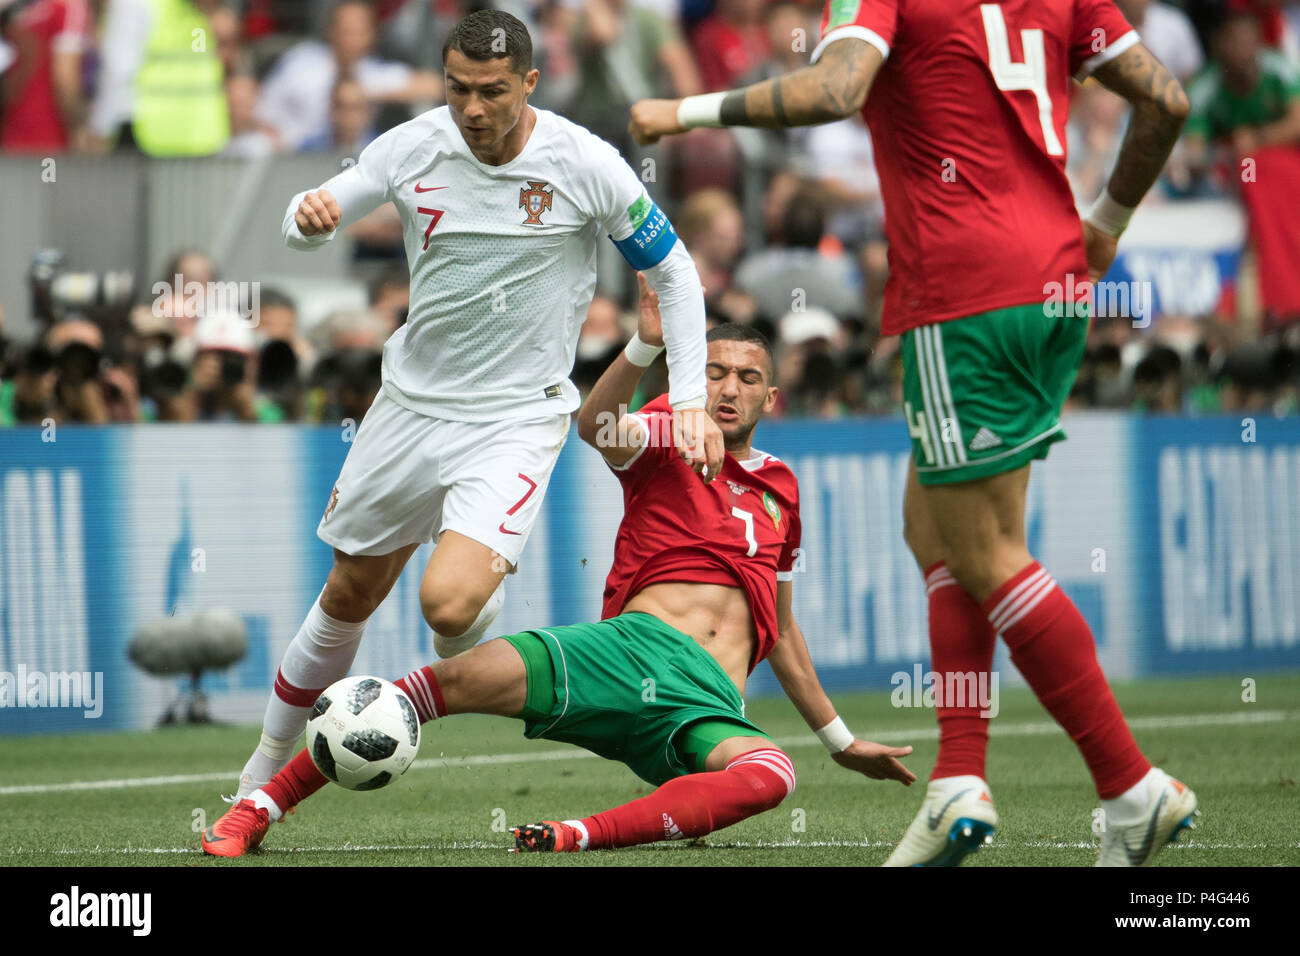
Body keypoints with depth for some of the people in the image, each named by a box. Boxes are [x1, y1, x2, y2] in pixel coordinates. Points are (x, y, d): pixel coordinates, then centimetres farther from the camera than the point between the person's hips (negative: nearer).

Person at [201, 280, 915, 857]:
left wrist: (841, 741, 37)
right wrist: (646, 345, -30)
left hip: (711, 707, 2)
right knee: (460, 677, -27)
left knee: (770, 774, -36)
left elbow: (780, 629, 35)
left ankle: (582, 836, -47)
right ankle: (260, 807, -21)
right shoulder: (668, 437, 14)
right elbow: (596, 426, -12)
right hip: (635, 645, -2)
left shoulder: (780, 487, 26)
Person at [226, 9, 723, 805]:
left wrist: (690, 401, -6)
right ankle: (268, 769, 31)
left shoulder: (585, 165, -14)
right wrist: (310, 215, -23)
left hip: (517, 418, -3)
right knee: (350, 596, 14)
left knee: (450, 603, -24)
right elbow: (311, 223, 3)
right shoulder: (413, 149, -6)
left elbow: (674, 271, -2)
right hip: (412, 401, 3)